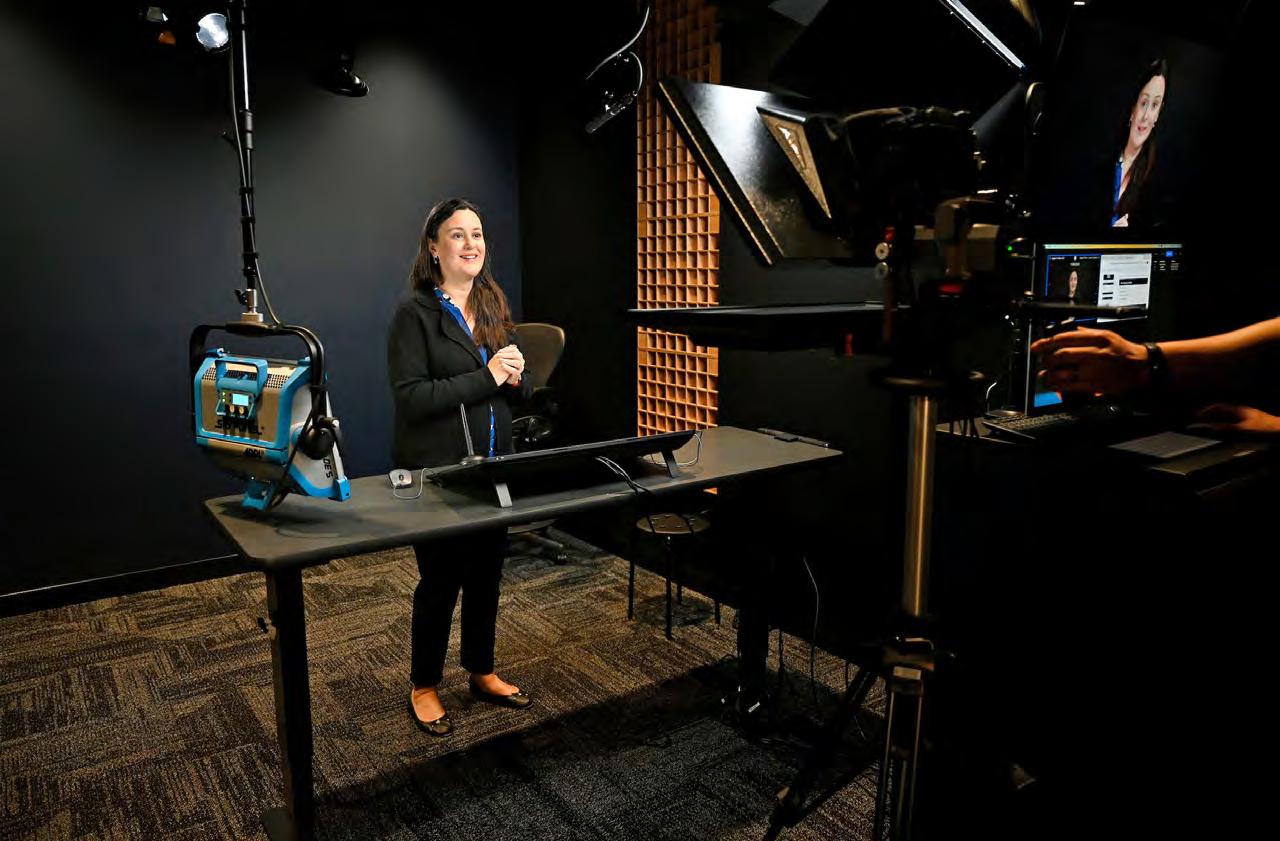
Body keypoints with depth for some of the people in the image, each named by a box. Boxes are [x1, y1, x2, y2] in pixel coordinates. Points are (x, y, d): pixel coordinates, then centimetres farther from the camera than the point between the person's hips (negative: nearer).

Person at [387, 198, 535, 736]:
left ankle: (481, 672, 35)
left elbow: (521, 385, 14)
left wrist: (515, 378, -10)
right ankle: (424, 687, 27)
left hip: (493, 468, 6)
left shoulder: (494, 307, 9)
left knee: (486, 574, 16)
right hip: (436, 472, -6)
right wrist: (485, 377, -23)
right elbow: (410, 397, -19)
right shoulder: (415, 312, -10)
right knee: (440, 580, 6)